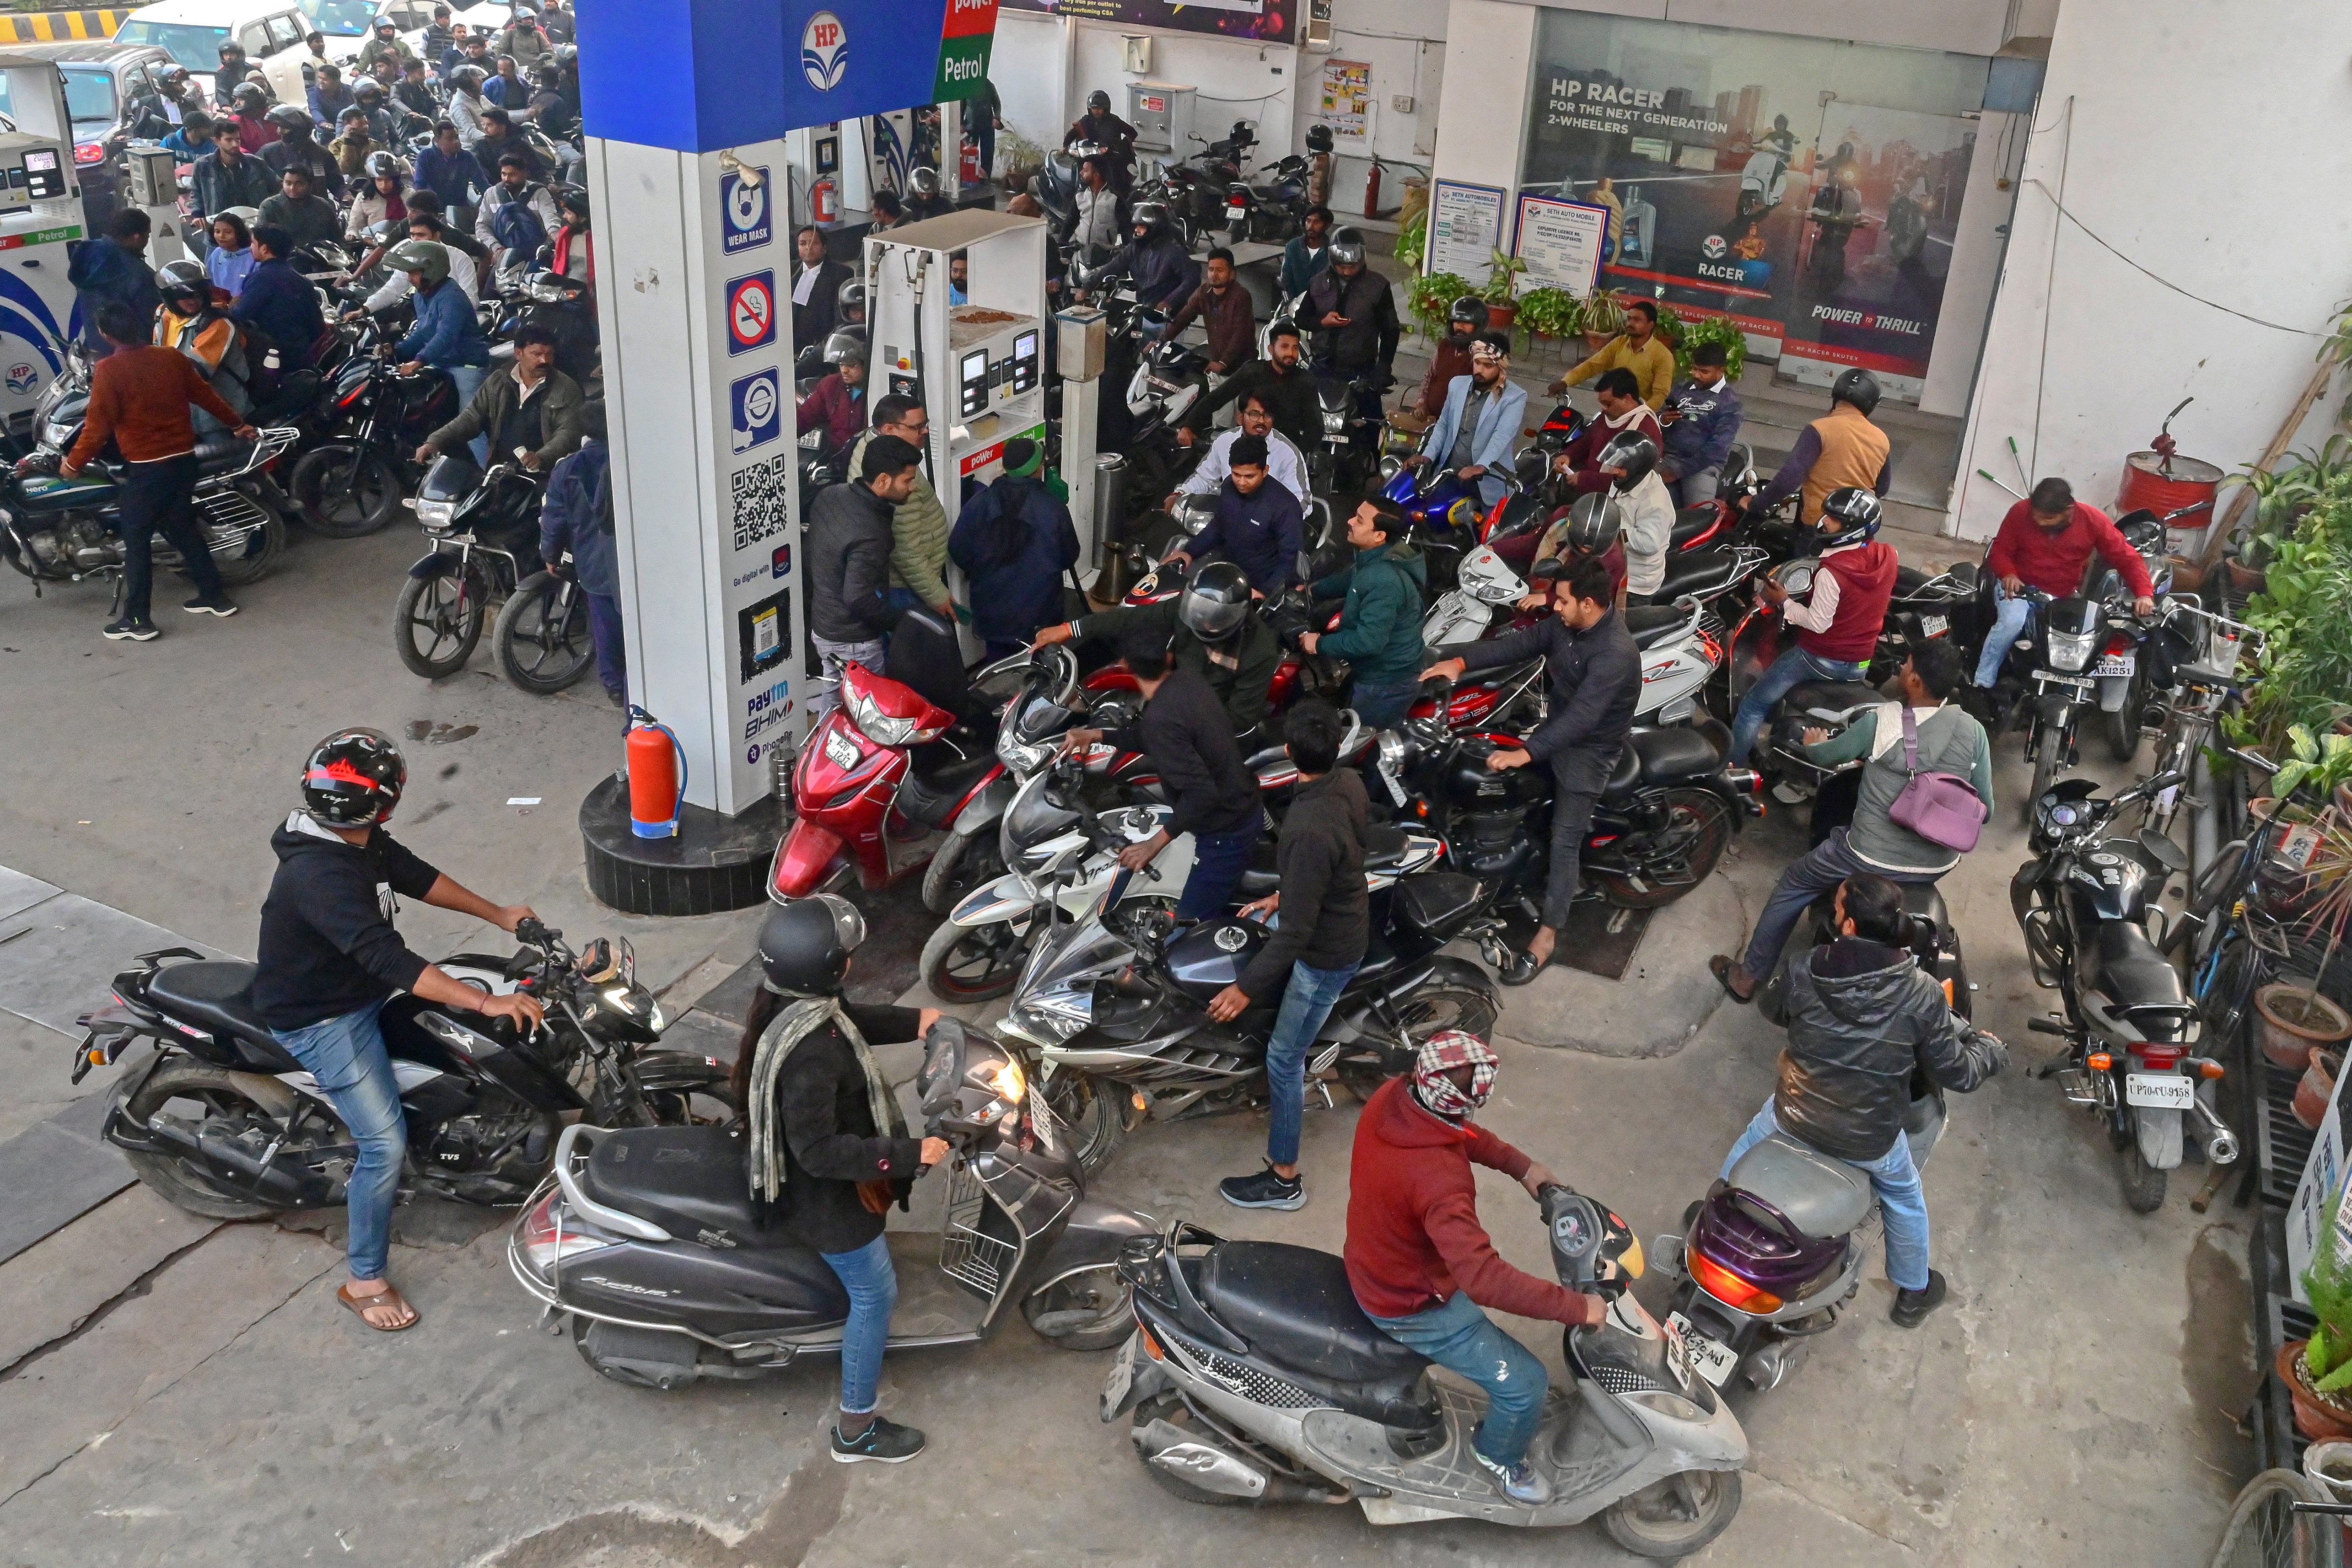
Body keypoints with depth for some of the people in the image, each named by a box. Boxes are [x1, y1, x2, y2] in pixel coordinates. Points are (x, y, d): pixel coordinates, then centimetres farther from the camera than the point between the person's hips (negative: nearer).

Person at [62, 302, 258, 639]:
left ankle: (137, 620, 6)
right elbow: (206, 395, 13)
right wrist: (237, 424, 28)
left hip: (145, 467, -6)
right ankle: (215, 596, 26)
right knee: (182, 528, 22)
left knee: (136, 540, 3)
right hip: (184, 458, 6)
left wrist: (74, 463, -1)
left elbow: (98, 424, -13)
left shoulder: (108, 370, -14)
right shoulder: (172, 357, 1)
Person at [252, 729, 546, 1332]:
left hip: (360, 989, 10)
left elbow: (415, 875, 7)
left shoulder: (357, 842, -7)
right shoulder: (318, 876, -36)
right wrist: (487, 1003, -46)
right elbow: (389, 959, -43)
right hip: (322, 1021, -10)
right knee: (385, 1145, -10)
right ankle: (364, 1280, 7)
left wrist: (498, 914, 5)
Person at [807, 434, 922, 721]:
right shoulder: (870, 535, -31)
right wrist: (900, 620, -13)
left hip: (821, 623, 9)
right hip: (853, 642, -9)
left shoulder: (829, 496, -3)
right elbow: (860, 598, -28)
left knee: (832, 703, 24)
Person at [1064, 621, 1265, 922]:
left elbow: (1200, 792, -33)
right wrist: (1097, 735, 11)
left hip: (1225, 832, -10)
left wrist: (1156, 843, -26)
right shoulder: (1186, 680, -3)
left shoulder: (1160, 719, -30)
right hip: (1247, 807, 10)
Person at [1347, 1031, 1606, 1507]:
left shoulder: (1391, 1097, -17)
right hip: (1412, 1305, -9)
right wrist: (1576, 1306, -37)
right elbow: (1484, 1279, -45)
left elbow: (1458, 1129, 5)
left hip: (1370, 1262, 9)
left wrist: (1521, 1166, -2)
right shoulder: (1439, 1179, -42)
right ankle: (1499, 1453, 31)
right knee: (1526, 1384, 3)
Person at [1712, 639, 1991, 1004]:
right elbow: (1985, 809, 0)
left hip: (1873, 861, -4)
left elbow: (1823, 756, 1)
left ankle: (1748, 977, 31)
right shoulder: (1974, 732, -8)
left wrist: (1814, 742, 25)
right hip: (1939, 865, 4)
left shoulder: (1881, 722, -17)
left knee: (1793, 884, 21)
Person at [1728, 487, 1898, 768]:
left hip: (1821, 658, -7)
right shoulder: (1888, 555, -7)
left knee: (1752, 707, 6)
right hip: (1861, 664, 8)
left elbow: (1819, 623, -23)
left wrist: (1784, 602, -12)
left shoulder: (1832, 571, -29)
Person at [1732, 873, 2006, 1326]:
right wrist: (1990, 1050, 9)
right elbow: (1955, 1075, -12)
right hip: (1870, 1142, 0)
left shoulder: (1800, 971, -24)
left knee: (1746, 1150, 35)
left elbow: (1770, 1009, 0)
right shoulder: (1923, 995, -24)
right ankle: (1914, 1294, 51)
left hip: (1794, 1118, 0)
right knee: (1904, 1197, 33)